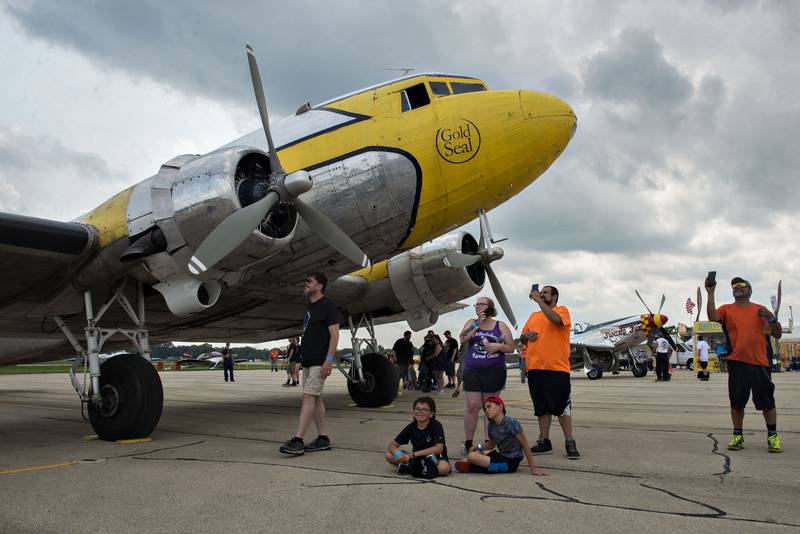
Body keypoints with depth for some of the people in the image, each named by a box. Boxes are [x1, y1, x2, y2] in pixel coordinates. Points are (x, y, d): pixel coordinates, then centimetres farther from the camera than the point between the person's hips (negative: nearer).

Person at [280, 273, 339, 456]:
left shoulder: (327, 305, -8)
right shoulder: (310, 307, 18)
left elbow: (334, 334, -14)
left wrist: (329, 360, -21)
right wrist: (301, 360, 18)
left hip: (319, 362, -9)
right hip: (307, 361, 9)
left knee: (309, 397, -13)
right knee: (315, 399, 9)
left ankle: (297, 440, -16)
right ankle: (323, 439, 14)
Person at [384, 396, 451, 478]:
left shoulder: (436, 426, -14)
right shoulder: (411, 427, -2)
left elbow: (439, 448, -25)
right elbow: (393, 444, 0)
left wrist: (414, 454, -27)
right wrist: (397, 453, -25)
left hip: (436, 458, -3)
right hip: (417, 459, 4)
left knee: (444, 468, -38)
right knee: (389, 455, -13)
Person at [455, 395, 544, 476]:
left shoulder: (511, 422, -18)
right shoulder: (491, 425, 4)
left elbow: (525, 446, -16)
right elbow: (491, 444, 19)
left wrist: (532, 469, -16)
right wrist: (478, 448, 1)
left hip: (510, 463, -8)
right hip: (502, 456, 8)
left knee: (472, 456, -17)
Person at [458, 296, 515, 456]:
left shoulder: (501, 326, 5)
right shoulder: (471, 323, 10)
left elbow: (511, 348, 6)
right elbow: (462, 339, -7)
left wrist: (498, 346, -13)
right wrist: (477, 324, -11)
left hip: (494, 372, -1)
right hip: (471, 371, 1)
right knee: (472, 406, -2)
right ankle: (468, 444, 10)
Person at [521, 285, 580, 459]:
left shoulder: (562, 310, 3)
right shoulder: (534, 316, 20)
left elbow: (555, 319, -22)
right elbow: (522, 339, 22)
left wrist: (538, 300, -16)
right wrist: (526, 335, -1)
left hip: (557, 368, -6)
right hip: (535, 369, 6)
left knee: (562, 406, -2)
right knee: (542, 407, 11)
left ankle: (570, 443, 6)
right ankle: (544, 442, 19)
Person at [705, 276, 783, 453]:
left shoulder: (760, 310, 10)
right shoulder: (726, 310, 8)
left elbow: (777, 334, 10)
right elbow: (712, 317, -14)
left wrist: (771, 318, -8)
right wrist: (710, 293, -16)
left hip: (759, 362, 0)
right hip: (736, 363, 0)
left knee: (767, 401, 4)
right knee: (736, 401, 5)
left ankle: (773, 436, 16)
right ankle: (738, 436, 13)